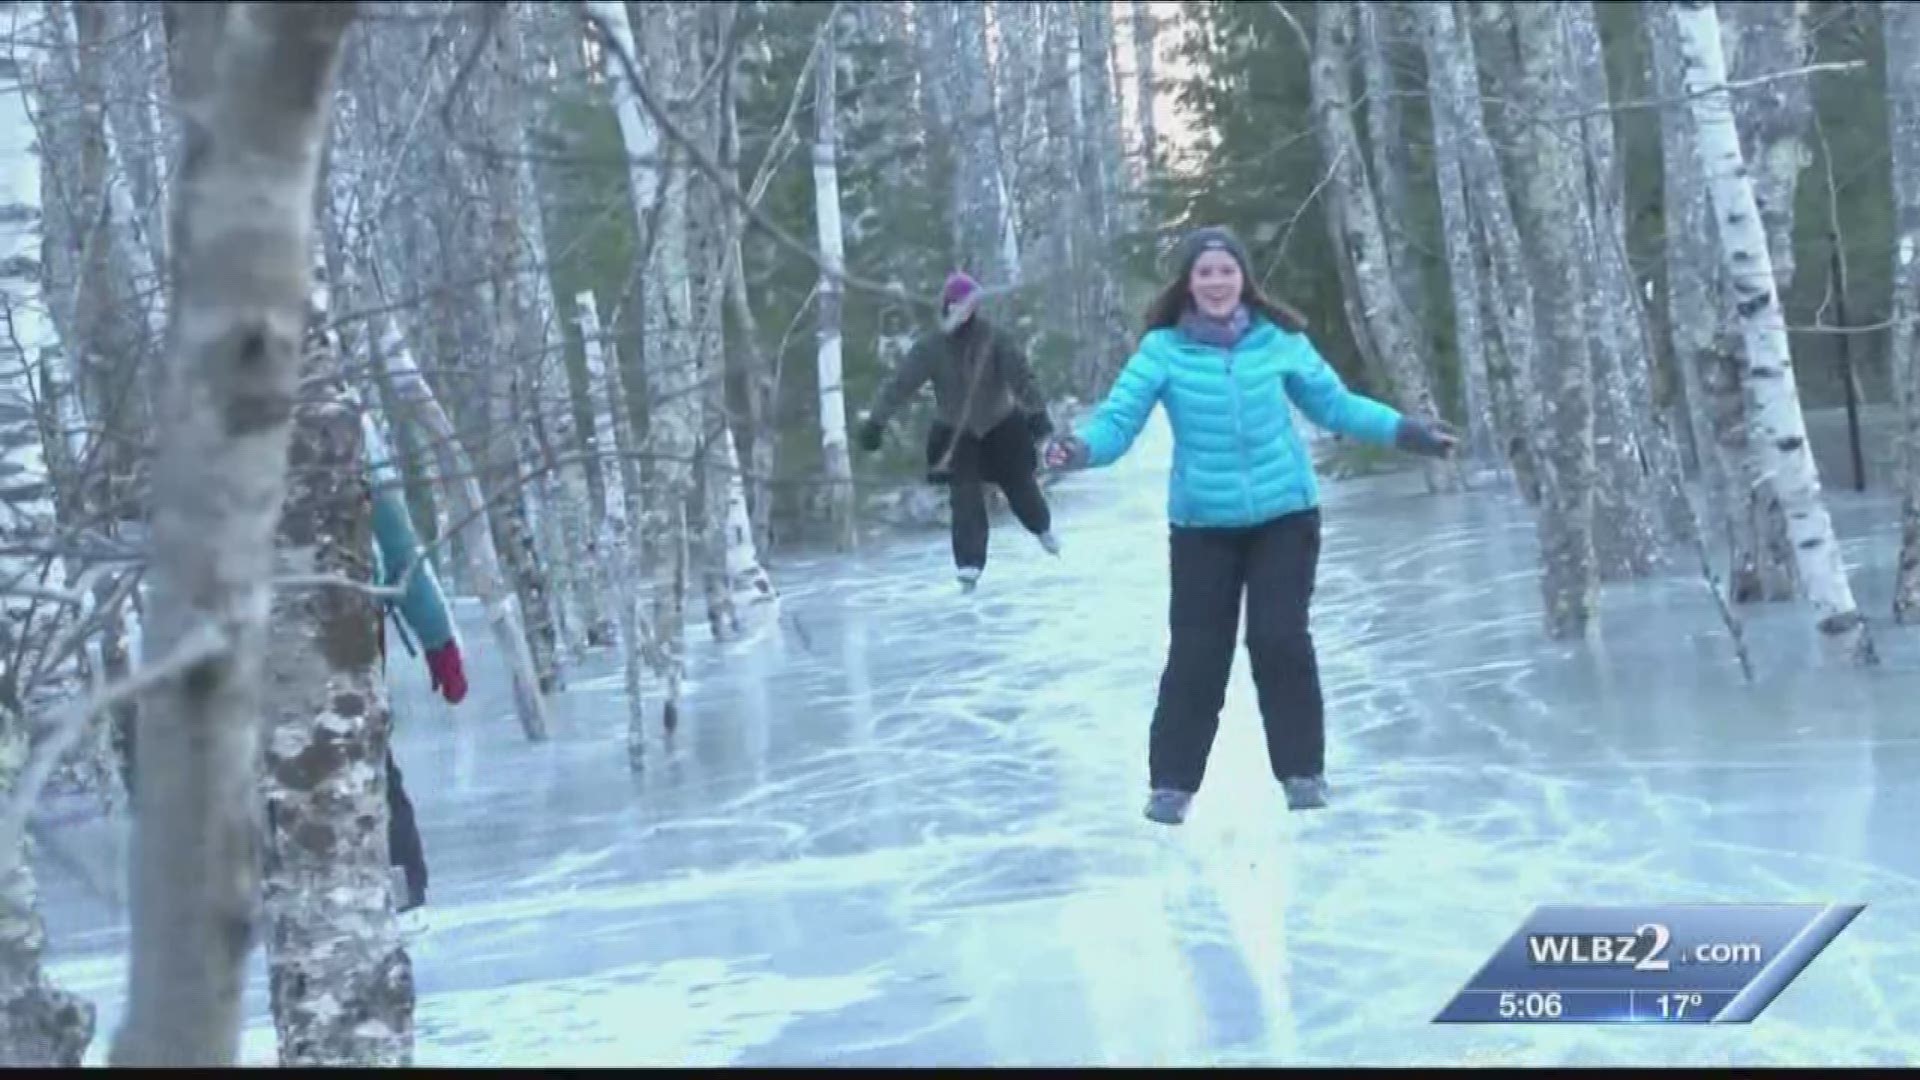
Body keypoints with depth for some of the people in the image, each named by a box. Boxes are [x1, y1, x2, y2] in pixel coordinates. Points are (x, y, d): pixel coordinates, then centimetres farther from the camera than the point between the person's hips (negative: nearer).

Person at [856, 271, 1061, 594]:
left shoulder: (993, 338, -18)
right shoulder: (931, 347, -14)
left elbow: (1021, 374, -24)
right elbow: (900, 383, -17)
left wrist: (1036, 411, -37)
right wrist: (875, 420, -24)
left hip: (1002, 427, 0)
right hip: (957, 433, 0)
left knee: (1020, 486, 14)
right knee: (965, 499, -12)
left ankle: (1043, 527, 46)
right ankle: (969, 567, -10)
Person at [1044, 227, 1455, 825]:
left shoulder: (1278, 339, -4)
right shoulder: (1163, 349, -9)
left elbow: (1335, 404, 8)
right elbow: (1118, 419, -14)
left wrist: (1403, 430, 2)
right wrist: (1080, 447, -35)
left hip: (1285, 513, 1)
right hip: (1203, 523, 0)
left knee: (1281, 641, -4)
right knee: (1197, 652, 1)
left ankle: (1303, 771, 12)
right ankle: (1172, 782, 14)